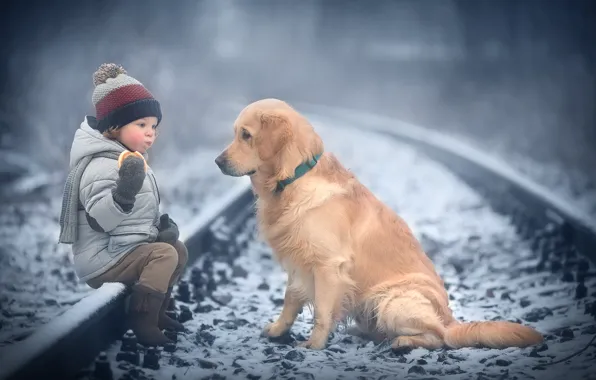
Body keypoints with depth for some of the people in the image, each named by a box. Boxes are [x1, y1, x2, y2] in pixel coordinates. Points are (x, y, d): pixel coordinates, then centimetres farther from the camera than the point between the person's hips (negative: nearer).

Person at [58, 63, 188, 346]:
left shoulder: (133, 160, 13)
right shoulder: (103, 165, -22)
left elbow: (141, 210, 23)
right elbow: (99, 219, -32)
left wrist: (162, 224, 4)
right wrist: (124, 192, -48)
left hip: (127, 247, 11)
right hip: (103, 257, -10)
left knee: (178, 249, 12)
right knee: (164, 254, -23)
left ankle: (156, 310, 19)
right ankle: (142, 321, -18)